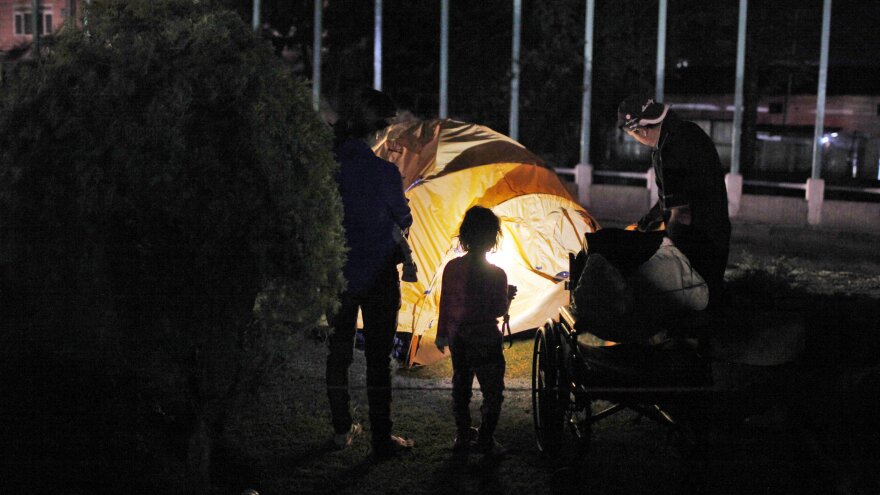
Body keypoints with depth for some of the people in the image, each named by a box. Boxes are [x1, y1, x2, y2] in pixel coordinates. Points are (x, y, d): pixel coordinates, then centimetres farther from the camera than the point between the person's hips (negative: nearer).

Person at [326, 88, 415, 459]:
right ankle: (382, 439, 9)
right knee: (378, 356, 3)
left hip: (336, 273, 5)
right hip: (377, 275, -4)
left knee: (338, 350, 16)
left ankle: (342, 430, 27)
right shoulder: (384, 171, -16)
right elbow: (403, 220, -2)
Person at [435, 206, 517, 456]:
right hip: (485, 339, -5)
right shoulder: (496, 274, -17)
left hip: (458, 337, 5)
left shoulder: (452, 268, -3)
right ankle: (486, 439, 11)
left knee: (461, 385, 18)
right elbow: (499, 310, -12)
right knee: (492, 390, 8)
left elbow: (444, 303, 4)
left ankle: (463, 435, 27)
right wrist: (508, 295, 8)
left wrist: (442, 334, 15)